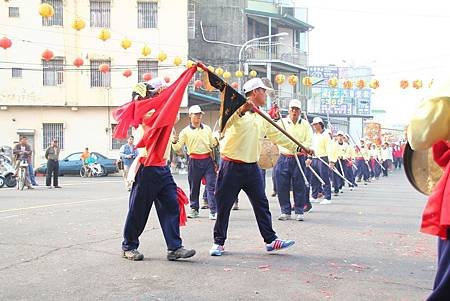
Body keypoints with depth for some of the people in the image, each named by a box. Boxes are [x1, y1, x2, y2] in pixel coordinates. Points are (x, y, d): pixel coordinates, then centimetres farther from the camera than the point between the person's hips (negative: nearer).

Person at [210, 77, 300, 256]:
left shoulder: (263, 118, 14)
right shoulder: (237, 109, -7)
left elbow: (278, 136, 20)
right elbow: (224, 124, -25)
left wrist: (298, 147, 17)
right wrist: (241, 111, -39)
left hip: (252, 168, 6)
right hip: (232, 166, -6)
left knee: (261, 204, 6)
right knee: (224, 205, 2)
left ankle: (270, 240, 13)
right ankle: (219, 242, 14)